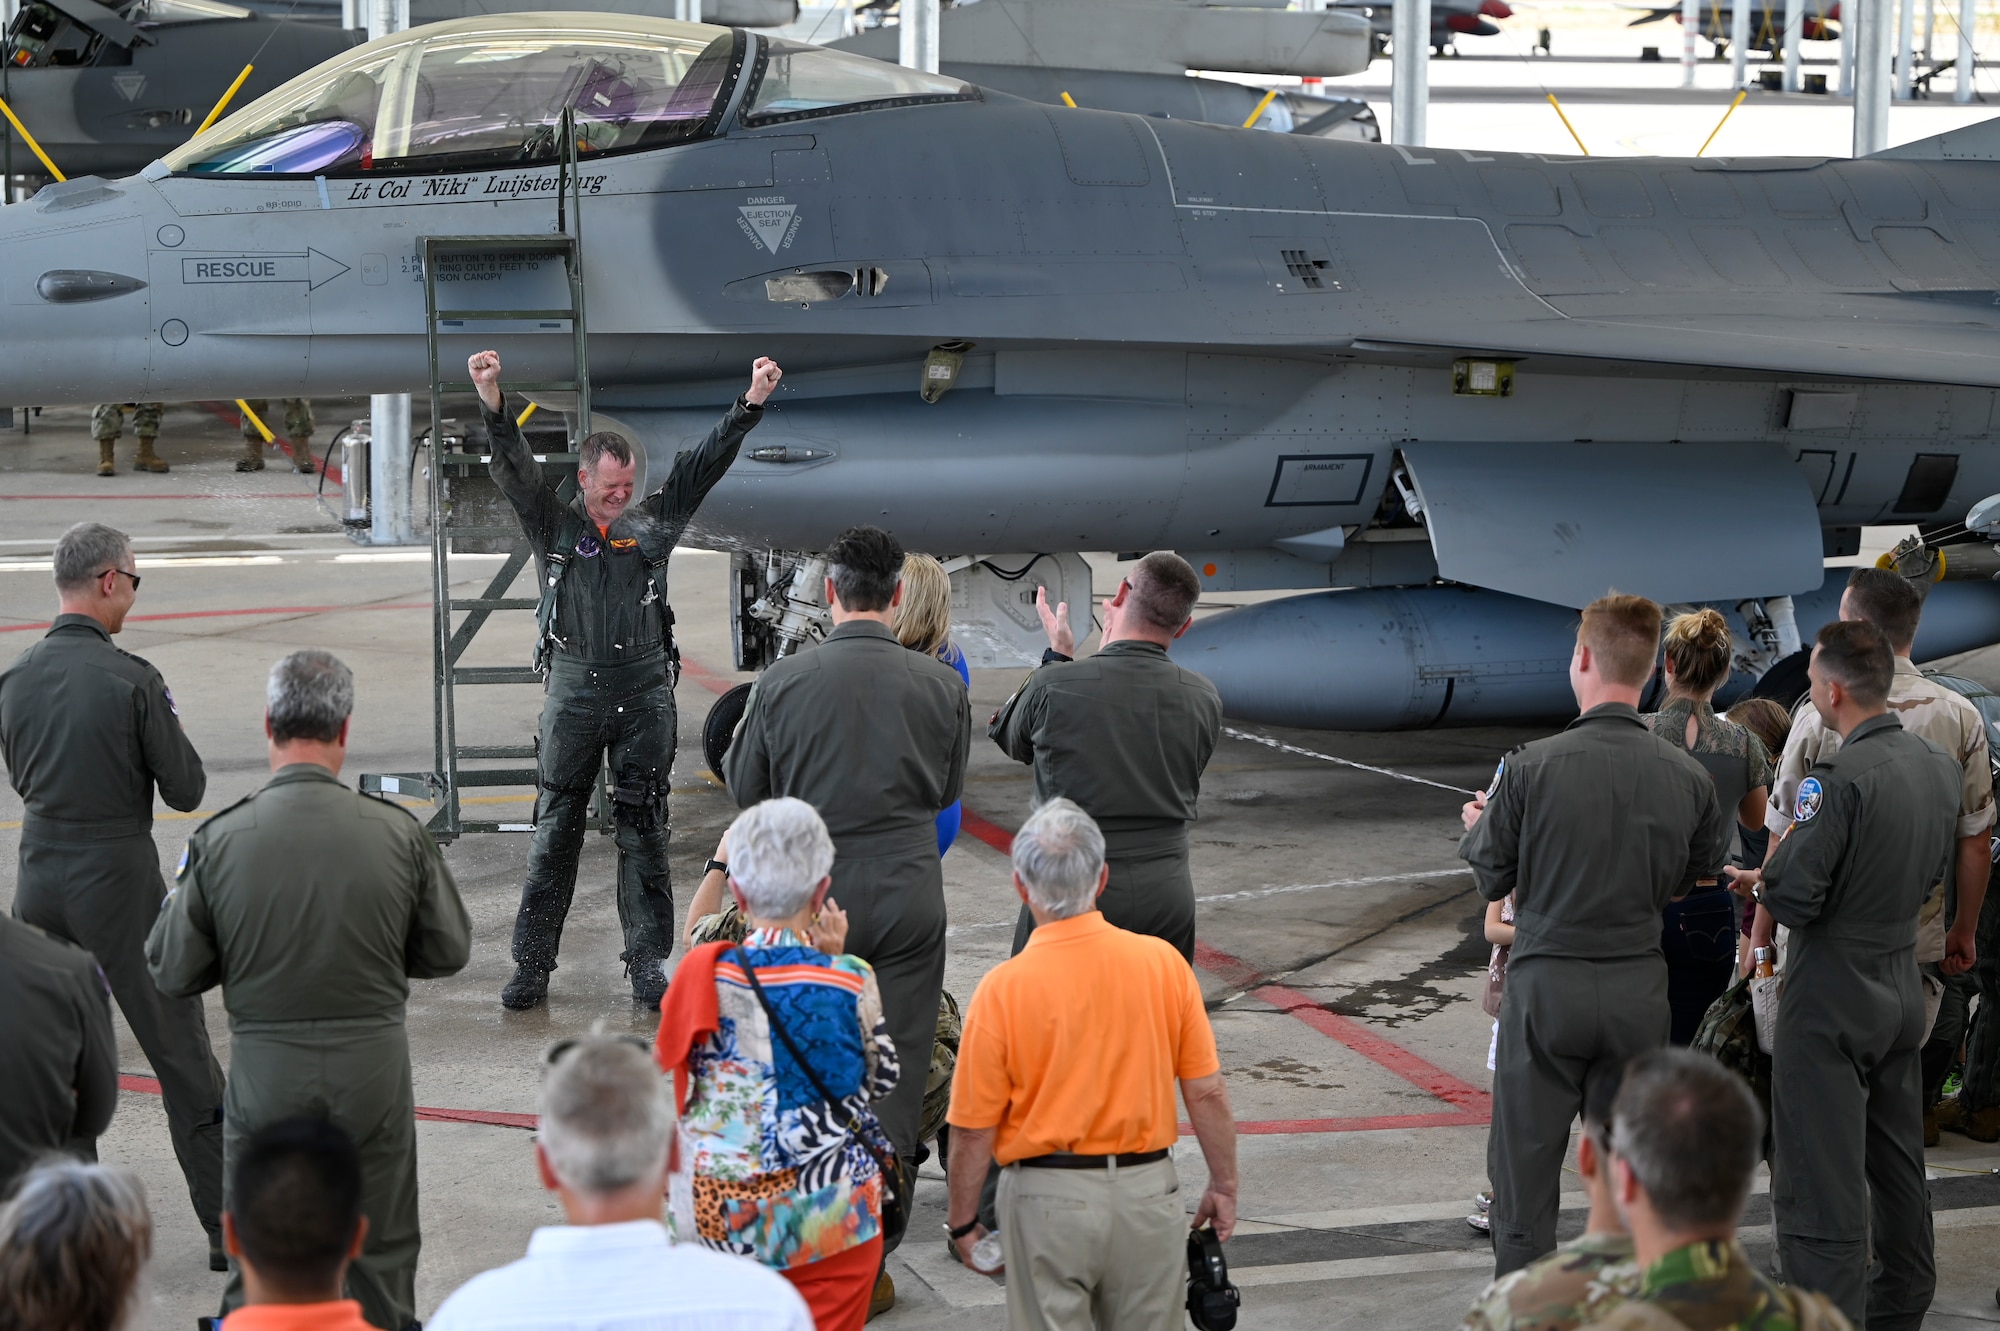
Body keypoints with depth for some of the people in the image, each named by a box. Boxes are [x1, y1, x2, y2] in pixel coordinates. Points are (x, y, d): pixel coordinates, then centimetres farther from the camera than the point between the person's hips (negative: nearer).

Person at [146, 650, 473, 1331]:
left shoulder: (220, 840, -12)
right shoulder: (398, 832, -11)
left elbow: (171, 971, -4)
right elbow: (448, 950, 1)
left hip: (265, 1070, 0)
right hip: (375, 1063, 0)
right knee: (382, 1250, 15)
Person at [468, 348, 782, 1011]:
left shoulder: (653, 521, 11)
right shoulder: (553, 524, 6)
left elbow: (706, 461, 8)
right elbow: (516, 471, -8)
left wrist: (751, 403, -2)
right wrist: (493, 404, -24)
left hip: (646, 690, 1)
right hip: (574, 688, -1)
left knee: (643, 830, 4)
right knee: (556, 828, 3)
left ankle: (648, 965, 10)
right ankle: (532, 964, 7)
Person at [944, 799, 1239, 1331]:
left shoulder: (1003, 988, -13)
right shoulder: (1163, 963, -6)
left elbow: (974, 1127, -8)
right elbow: (1207, 1093, -2)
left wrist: (962, 1222, 5)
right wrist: (1223, 1185, 11)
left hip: (1049, 1201, -2)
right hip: (1147, 1188, 3)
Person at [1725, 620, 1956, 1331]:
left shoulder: (1837, 779, -23)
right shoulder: (1939, 764, 2)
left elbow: (1792, 899, -25)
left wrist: (1758, 881, -3)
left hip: (1831, 999, -8)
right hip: (1903, 990, 8)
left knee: (1820, 1176, -3)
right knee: (1897, 1157, 21)